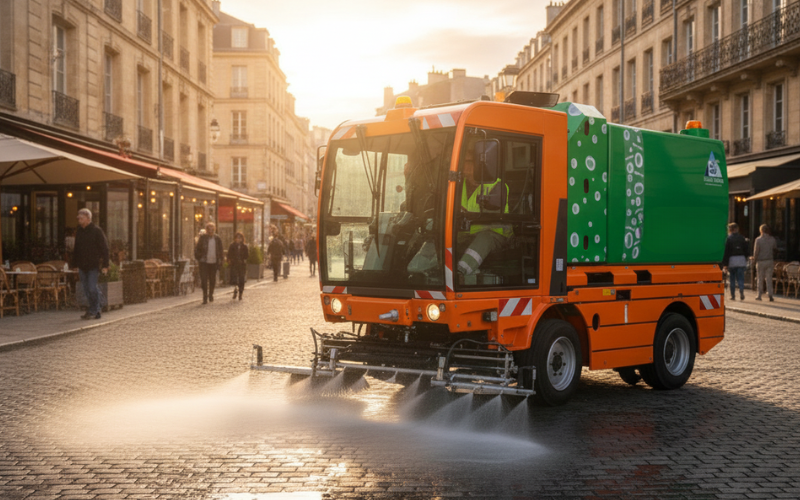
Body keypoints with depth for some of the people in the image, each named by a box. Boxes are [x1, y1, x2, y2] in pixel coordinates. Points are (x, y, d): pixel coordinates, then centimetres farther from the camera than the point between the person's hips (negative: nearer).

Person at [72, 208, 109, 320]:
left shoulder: (97, 231, -5)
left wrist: (105, 265, -12)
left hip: (93, 266, -6)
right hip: (82, 267, 6)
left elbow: (104, 249, -7)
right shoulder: (79, 232, 13)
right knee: (87, 290, 6)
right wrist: (75, 265, 14)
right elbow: (76, 250, 19)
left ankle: (94, 311, 1)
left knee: (92, 289, -9)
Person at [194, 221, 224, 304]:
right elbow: (197, 249, 4)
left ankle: (211, 294, 30)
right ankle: (205, 297, -1)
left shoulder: (218, 239, 4)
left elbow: (220, 251, 10)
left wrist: (220, 262, 5)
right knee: (204, 280, -8)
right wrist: (198, 259, -3)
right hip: (204, 262, -2)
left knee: (212, 280, 10)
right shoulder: (202, 237, -1)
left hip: (213, 262, 2)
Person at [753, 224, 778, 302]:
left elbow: (756, 251, -9)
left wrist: (754, 258, 7)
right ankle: (770, 295, -2)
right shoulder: (772, 239, 3)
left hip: (761, 261, -2)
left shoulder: (758, 239, -8)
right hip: (770, 261, 2)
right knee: (769, 278, 5)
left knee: (760, 278, 6)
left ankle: (759, 295, 9)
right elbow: (775, 249, 9)